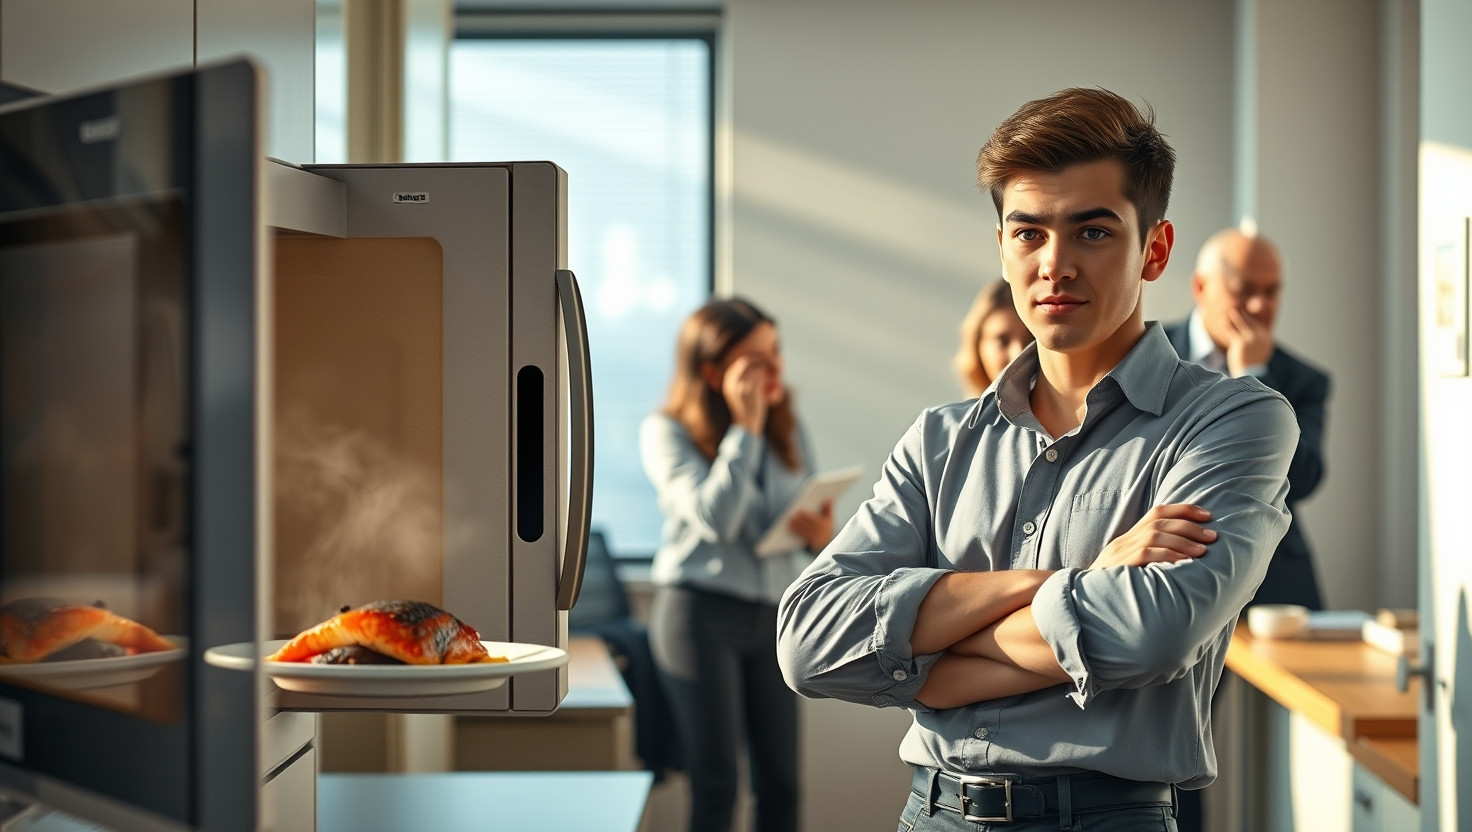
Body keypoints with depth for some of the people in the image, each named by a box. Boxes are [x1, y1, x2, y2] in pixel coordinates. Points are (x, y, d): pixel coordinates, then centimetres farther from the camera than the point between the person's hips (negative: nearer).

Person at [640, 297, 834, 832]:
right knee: (715, 786, -1)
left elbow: (814, 517, 12)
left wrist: (823, 535, -12)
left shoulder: (786, 428, 10)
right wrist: (744, 426, -14)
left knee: (781, 783, 3)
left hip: (775, 614, 5)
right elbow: (716, 518, -17)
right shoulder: (666, 432, -5)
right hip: (700, 611, -4)